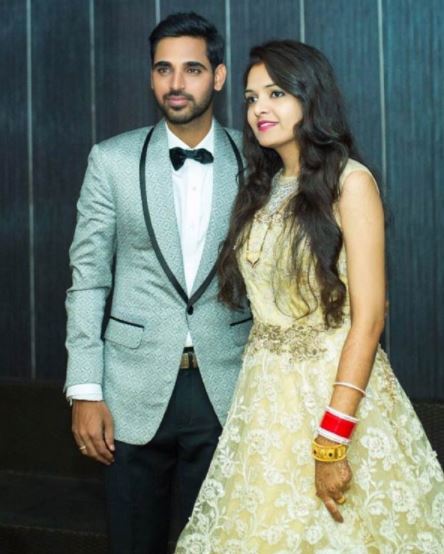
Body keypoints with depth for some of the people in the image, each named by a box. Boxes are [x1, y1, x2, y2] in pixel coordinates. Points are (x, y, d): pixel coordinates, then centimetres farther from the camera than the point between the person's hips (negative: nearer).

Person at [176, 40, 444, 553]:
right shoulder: (261, 189, 11)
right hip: (265, 392, 6)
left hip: (334, 386, -6)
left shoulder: (349, 182, -10)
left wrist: (332, 440, -21)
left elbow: (368, 317, -16)